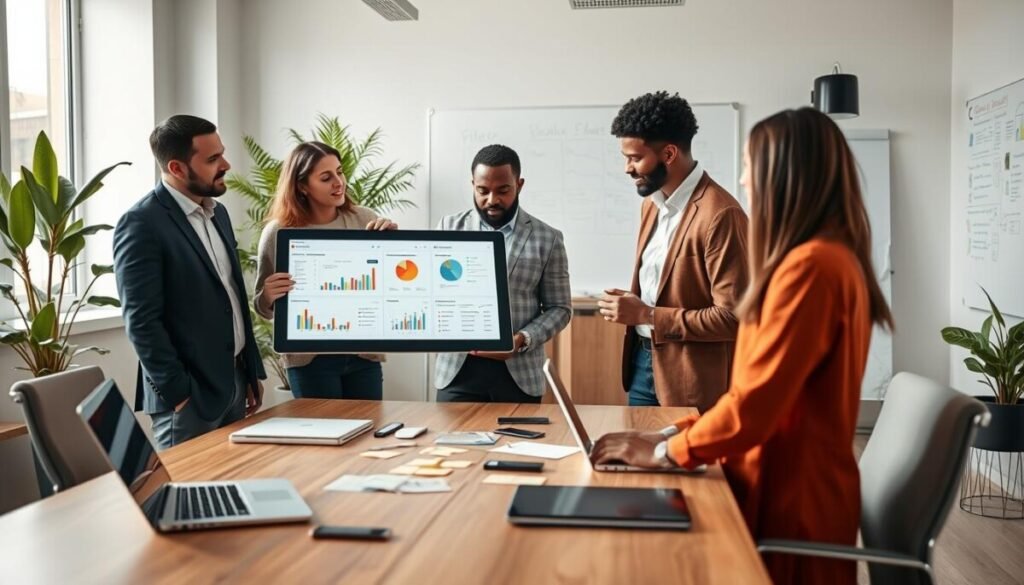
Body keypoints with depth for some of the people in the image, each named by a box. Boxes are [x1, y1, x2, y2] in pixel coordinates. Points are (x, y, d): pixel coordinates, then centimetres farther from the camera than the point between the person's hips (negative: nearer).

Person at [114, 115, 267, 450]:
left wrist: (252, 371, 15)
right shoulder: (142, 224, -14)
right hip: (189, 394, -7)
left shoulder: (217, 212, 11)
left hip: (234, 382, 8)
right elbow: (142, 321, -17)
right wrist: (177, 393, -16)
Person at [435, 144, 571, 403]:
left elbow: (559, 308, 4)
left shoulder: (547, 239, 3)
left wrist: (523, 339, -13)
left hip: (519, 373, 0)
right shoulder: (450, 227, 7)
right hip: (458, 368, 1)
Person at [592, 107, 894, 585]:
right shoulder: (831, 259, 13)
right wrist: (677, 432, 8)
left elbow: (757, 402, -23)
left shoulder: (809, 265, -20)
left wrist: (665, 451, -10)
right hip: (790, 490, 9)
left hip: (791, 504, -9)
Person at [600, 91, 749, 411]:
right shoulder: (652, 201, 8)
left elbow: (733, 317, -22)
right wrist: (630, 305, 1)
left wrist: (647, 315, -20)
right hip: (643, 360, 8)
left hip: (691, 378, -8)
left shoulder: (720, 215, -21)